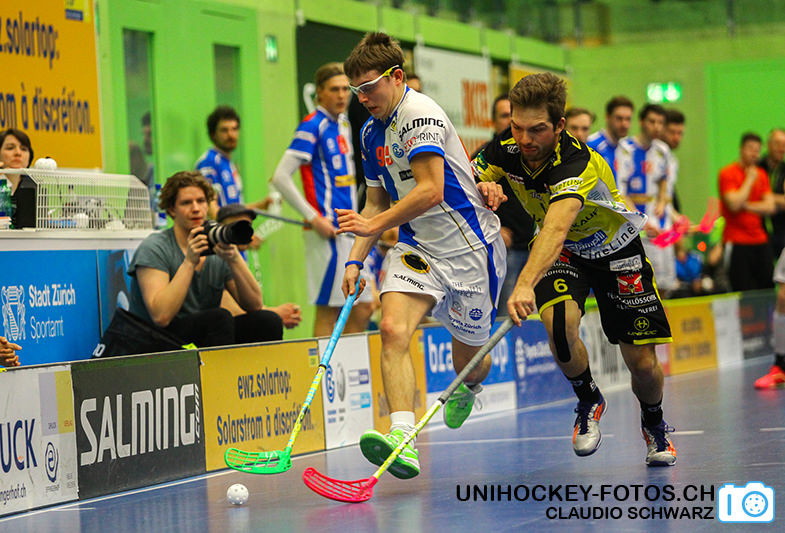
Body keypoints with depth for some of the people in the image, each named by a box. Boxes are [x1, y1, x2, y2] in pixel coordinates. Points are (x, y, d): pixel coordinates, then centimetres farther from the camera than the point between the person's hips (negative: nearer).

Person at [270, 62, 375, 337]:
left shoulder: (343, 126, 15)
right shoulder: (312, 126, -9)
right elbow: (281, 177, -15)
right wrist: (314, 218, -17)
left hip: (350, 231, 8)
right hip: (328, 232, -8)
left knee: (364, 307, 7)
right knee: (328, 310, -6)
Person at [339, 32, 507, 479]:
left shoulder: (419, 113, -16)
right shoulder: (372, 132, 11)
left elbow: (430, 191, -24)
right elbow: (379, 204, 20)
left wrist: (374, 225, -21)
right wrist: (356, 259, 10)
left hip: (467, 245, -6)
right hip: (417, 247, 7)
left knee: (469, 356, 9)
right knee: (393, 328, -21)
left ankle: (468, 390, 48)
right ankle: (403, 440, -35)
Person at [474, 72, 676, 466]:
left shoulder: (577, 164, -39)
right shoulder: (507, 149, -20)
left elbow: (556, 228, -55)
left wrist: (525, 285, -70)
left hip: (615, 248, -3)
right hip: (562, 253, 3)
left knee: (642, 363, -6)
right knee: (559, 324, -28)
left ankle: (653, 423, 29)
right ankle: (589, 401, 1)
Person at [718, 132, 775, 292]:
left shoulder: (761, 174, 13)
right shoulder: (728, 173, -4)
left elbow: (770, 207, 4)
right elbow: (734, 204, -18)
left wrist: (747, 206, -9)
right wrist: (750, 180, -9)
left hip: (760, 241, 5)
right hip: (737, 243, -5)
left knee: (768, 288, -1)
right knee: (743, 292, -7)